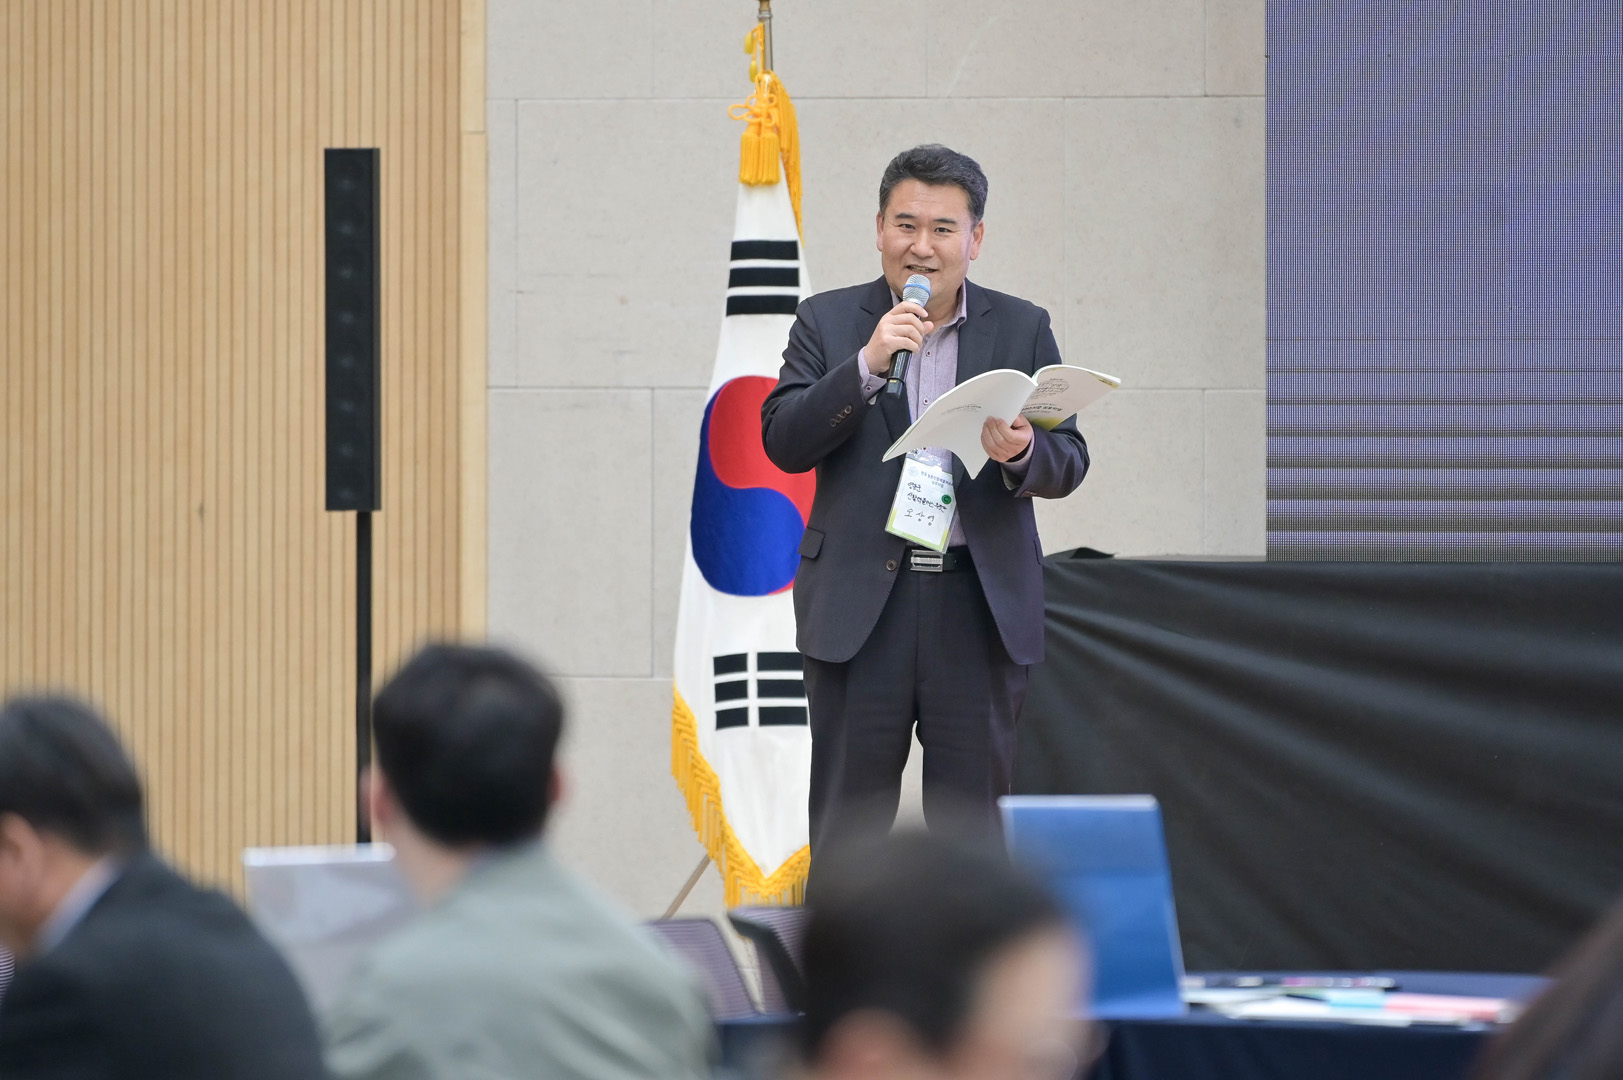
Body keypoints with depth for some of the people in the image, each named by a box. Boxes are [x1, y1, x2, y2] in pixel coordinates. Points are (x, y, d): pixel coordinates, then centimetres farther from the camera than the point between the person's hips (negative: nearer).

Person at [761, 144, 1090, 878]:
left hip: (981, 603, 1)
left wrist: (1023, 455, -20)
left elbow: (1068, 464, 3)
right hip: (860, 602, -1)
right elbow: (783, 442, -4)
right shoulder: (828, 323, 6)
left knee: (972, 821, 4)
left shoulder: (1023, 330, 8)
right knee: (848, 821, 2)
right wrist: (867, 364, -16)